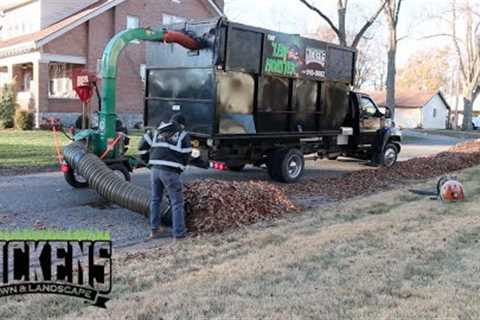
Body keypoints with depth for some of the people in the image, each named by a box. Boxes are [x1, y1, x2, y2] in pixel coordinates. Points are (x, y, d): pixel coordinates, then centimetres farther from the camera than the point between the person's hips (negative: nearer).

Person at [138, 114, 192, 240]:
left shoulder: (157, 131, 18)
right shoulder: (183, 135, 7)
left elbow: (143, 146, 14)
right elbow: (186, 156, 5)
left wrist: (150, 160, 25)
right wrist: (179, 170, 19)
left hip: (155, 169, 5)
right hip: (171, 172, -5)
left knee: (155, 199, 20)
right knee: (177, 202, 3)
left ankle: (155, 230, 27)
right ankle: (179, 233, 3)